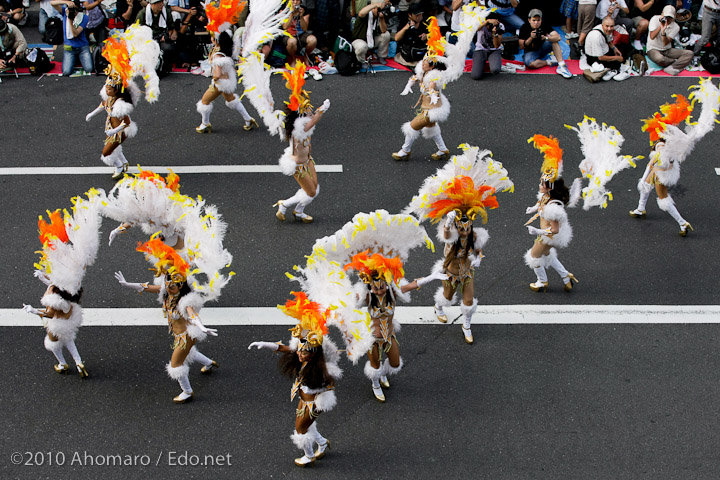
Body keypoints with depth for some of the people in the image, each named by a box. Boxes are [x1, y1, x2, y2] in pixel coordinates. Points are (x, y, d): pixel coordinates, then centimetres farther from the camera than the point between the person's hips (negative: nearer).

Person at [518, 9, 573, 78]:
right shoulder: (524, 28, -17)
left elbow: (558, 37, -24)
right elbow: (522, 46, -16)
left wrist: (546, 38, -42)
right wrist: (531, 38, -32)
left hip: (542, 48, 3)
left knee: (554, 40, -24)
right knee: (530, 63, -37)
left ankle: (561, 66, -29)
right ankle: (549, 63, -15)